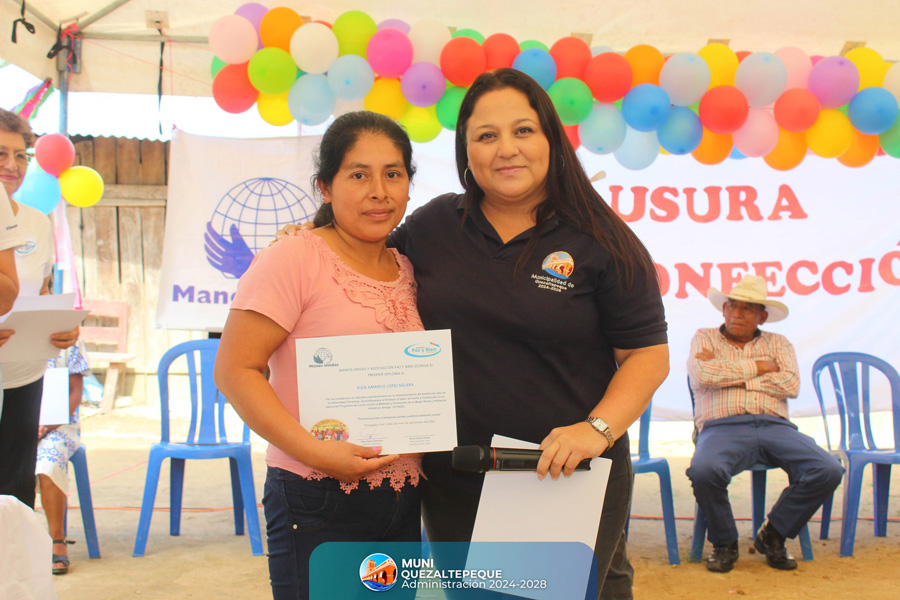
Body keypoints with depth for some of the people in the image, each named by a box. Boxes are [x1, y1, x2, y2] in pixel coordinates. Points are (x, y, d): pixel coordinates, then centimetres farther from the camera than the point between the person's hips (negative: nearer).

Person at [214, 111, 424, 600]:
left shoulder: (407, 271, 10)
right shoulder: (293, 258, -10)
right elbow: (234, 370, -14)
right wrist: (313, 450, -22)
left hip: (404, 503, 7)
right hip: (318, 504, -6)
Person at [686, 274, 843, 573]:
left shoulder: (778, 343, 24)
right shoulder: (704, 338, 19)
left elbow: (790, 385, 3)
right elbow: (703, 375, -4)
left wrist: (730, 375, 0)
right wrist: (758, 366, 4)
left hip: (774, 425, 3)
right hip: (722, 427, -2)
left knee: (828, 470, -24)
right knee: (703, 470, -36)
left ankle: (772, 535, -1)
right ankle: (724, 543, -6)